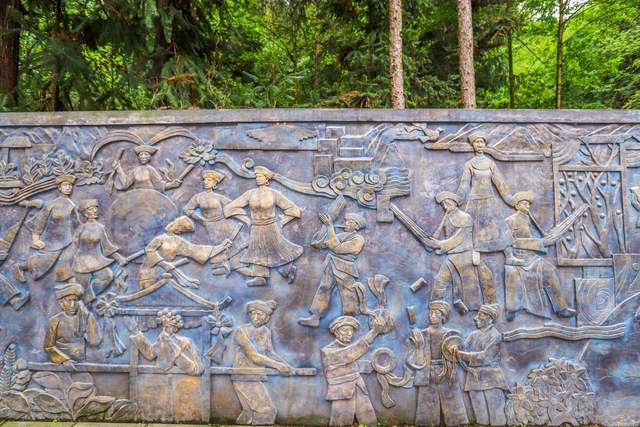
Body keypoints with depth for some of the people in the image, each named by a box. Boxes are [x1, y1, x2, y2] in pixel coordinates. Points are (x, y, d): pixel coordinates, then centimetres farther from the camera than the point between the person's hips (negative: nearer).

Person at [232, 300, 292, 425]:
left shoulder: (266, 331, 8)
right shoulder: (242, 331, -15)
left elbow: (271, 353, 10)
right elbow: (254, 356, -21)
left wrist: (285, 364, -7)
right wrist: (277, 365, -23)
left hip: (257, 377, 7)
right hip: (244, 377, -7)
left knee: (250, 412, 15)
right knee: (267, 410, -6)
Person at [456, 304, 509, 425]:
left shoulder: (495, 336, -6)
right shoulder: (473, 335, 10)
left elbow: (484, 356, -14)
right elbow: (463, 350, 8)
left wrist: (462, 354, -15)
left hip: (490, 378, -4)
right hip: (474, 379, 5)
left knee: (495, 413, -1)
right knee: (481, 417, 7)